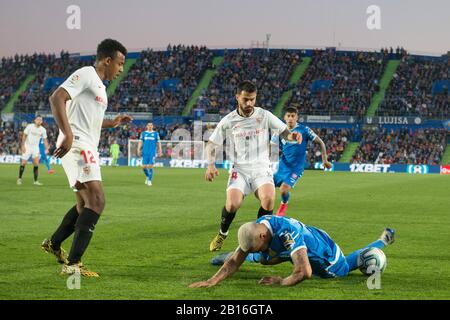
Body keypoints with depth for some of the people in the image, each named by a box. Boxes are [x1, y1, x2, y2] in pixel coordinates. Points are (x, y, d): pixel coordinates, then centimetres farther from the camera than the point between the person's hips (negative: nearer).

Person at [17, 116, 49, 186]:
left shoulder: (43, 130, -1)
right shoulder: (30, 126, -8)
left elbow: (45, 140, 5)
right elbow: (24, 135, -5)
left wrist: (47, 149, -7)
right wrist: (22, 145, -12)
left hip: (35, 147, 2)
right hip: (27, 146, -2)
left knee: (36, 163, -13)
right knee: (23, 163, -4)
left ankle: (36, 181, -9)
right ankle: (19, 179, 14)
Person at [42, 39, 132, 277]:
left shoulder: (99, 85, 23)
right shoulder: (86, 74, -7)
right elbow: (57, 98, -21)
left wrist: (112, 123, 26)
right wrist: (68, 135, -30)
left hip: (87, 148, 11)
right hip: (77, 145, -11)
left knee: (85, 205, 21)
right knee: (96, 200, -20)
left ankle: (53, 244, 39)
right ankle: (73, 264, -23)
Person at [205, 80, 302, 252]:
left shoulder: (264, 116, 0)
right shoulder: (228, 121, 0)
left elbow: (284, 132, 4)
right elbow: (212, 144, 7)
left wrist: (292, 136, -20)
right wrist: (211, 165, -10)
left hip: (261, 168, 0)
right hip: (239, 170, 0)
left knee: (268, 199, -28)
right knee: (233, 204, -23)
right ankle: (222, 234, 10)